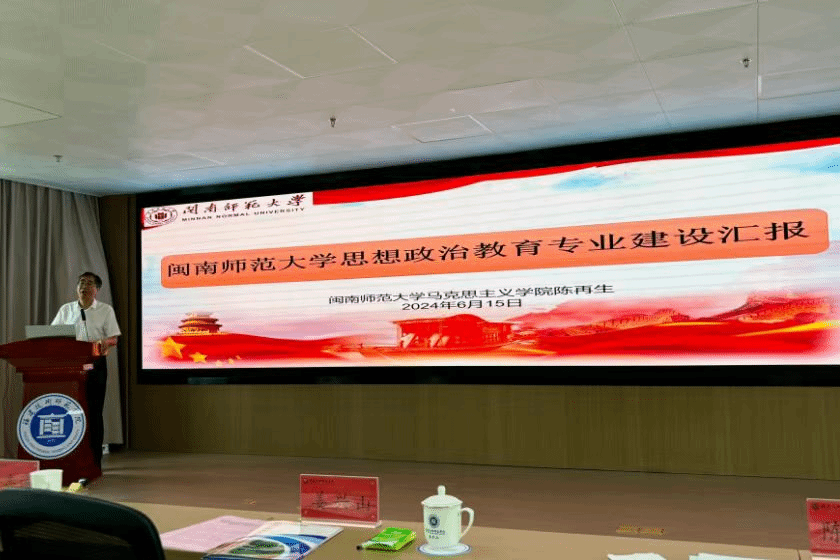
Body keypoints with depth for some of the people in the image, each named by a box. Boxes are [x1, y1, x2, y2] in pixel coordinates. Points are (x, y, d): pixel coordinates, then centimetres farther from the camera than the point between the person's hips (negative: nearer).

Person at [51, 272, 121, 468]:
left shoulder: (105, 310, 5)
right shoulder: (66, 309, 12)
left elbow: (113, 338, 1)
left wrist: (105, 343, -22)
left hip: (95, 364, -2)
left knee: (94, 411, 0)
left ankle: (94, 461, 7)